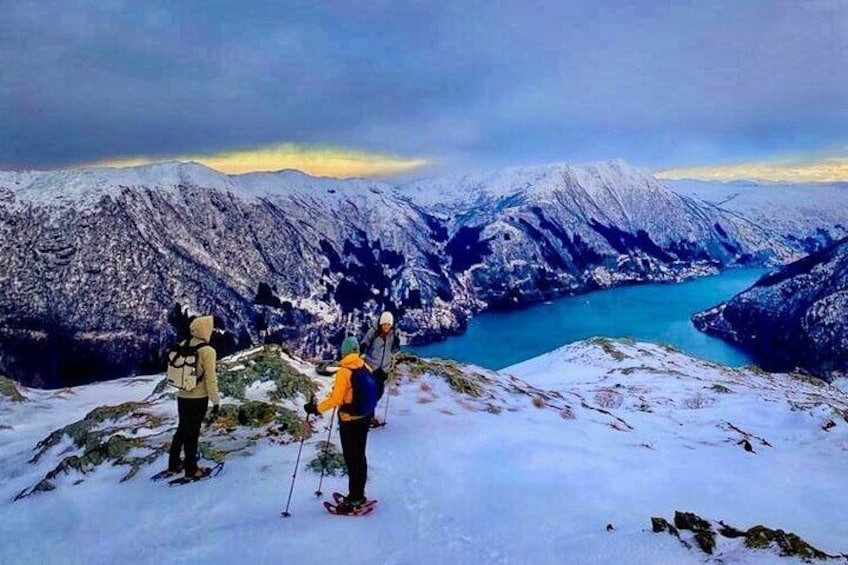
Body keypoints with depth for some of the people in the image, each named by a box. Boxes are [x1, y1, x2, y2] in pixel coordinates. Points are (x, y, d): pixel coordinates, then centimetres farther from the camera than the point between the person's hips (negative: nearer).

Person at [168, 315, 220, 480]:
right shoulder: (207, 351, -18)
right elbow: (210, 379, -17)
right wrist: (216, 402, -9)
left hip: (182, 396, 6)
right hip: (198, 398, -6)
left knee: (182, 430, 22)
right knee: (192, 433, 6)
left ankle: (174, 463, 33)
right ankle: (191, 469, 19)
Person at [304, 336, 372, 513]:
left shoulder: (343, 372, -21)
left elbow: (336, 399, -22)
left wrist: (315, 408, -14)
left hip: (349, 421, -6)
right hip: (365, 418, 6)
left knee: (352, 459, 4)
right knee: (360, 456, 17)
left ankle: (354, 499, 12)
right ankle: (359, 495, 28)